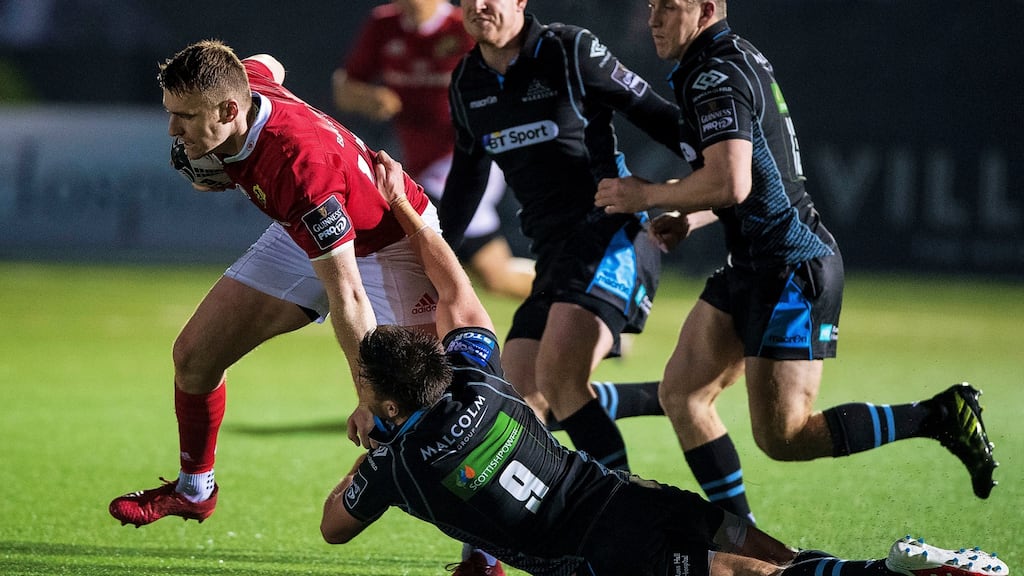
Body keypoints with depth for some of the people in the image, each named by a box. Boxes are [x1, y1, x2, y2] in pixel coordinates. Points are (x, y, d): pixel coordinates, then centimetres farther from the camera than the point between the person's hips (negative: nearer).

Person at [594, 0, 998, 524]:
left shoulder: (715, 77, -17)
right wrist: (689, 218, 13)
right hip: (754, 265, 11)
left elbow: (730, 183, -29)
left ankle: (941, 417, -5)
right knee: (680, 394, 9)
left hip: (792, 269, -11)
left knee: (781, 436, -9)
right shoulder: (737, 59, 15)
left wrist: (645, 196, -14)